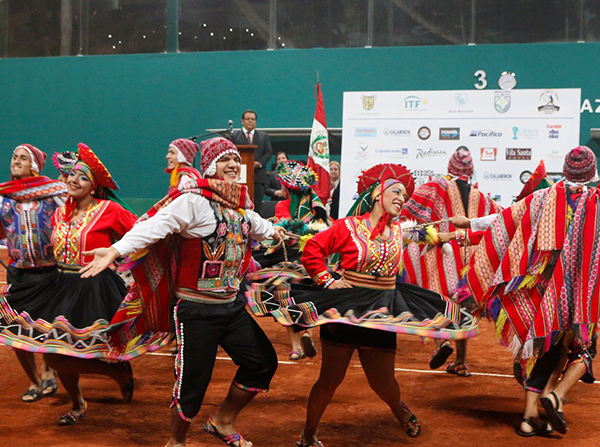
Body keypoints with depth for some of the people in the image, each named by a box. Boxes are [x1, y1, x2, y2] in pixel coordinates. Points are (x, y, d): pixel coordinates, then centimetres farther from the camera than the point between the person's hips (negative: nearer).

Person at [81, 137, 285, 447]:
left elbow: (258, 227, 32)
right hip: (197, 309, -8)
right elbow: (155, 226, -26)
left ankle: (223, 422, 30)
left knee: (263, 362, 10)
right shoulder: (194, 201, -15)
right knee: (193, 380, -1)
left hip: (232, 305, 8)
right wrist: (116, 250, -38)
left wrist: (275, 231, 51)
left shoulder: (242, 207, 9)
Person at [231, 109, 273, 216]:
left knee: (257, 204, -1)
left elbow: (269, 152, 9)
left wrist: (259, 163, -8)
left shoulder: (263, 136, 18)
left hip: (258, 175, 2)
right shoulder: (234, 136, 11)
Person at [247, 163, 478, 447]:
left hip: (382, 314, 3)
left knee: (383, 384, 4)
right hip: (344, 308, -3)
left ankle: (398, 408, 41)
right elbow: (312, 250, -5)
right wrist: (327, 281, -8)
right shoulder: (350, 226, -6)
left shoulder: (398, 232, 8)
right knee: (330, 379, 2)